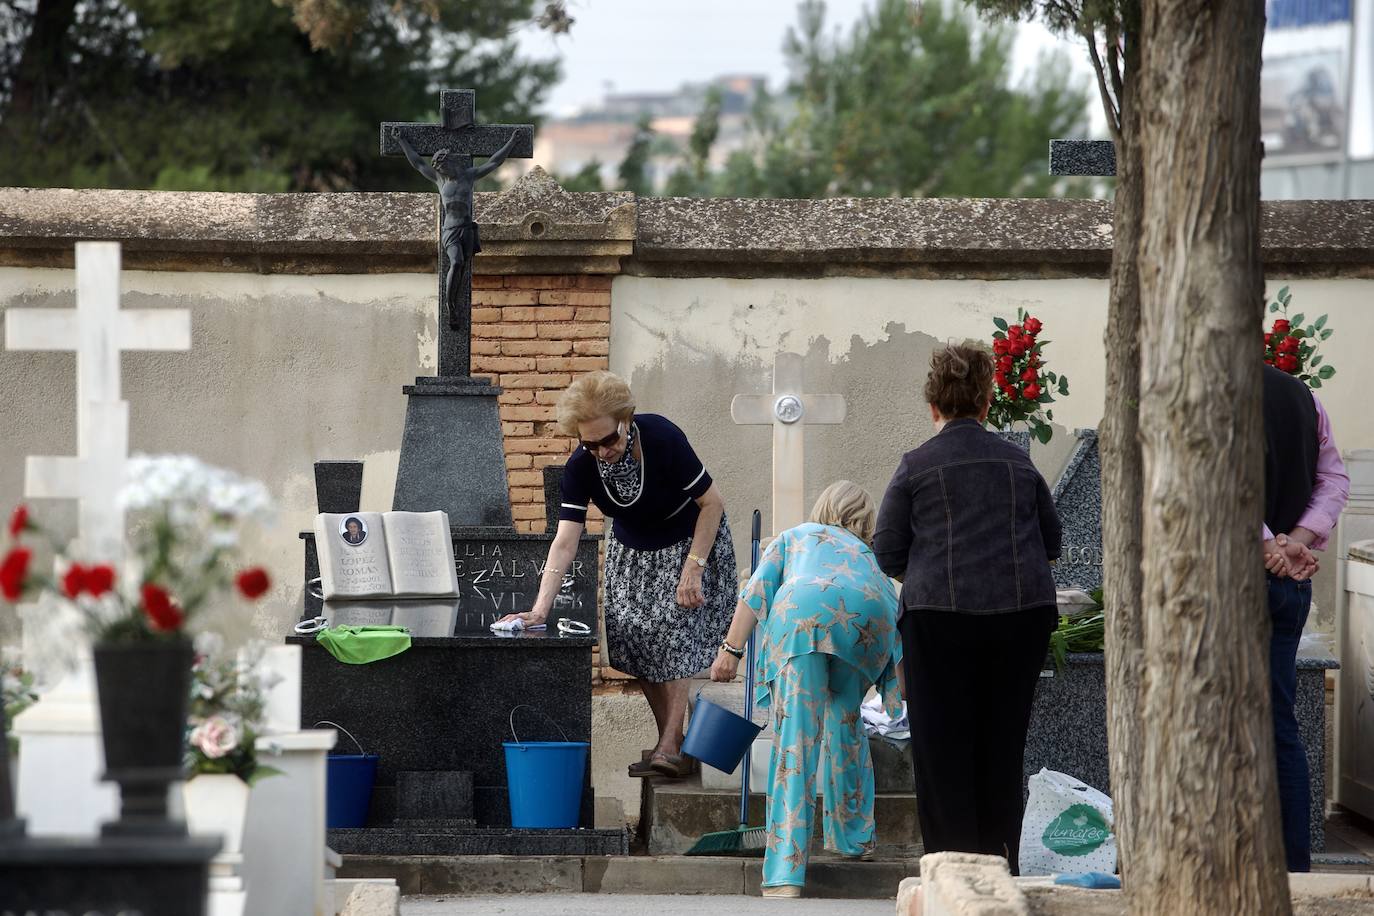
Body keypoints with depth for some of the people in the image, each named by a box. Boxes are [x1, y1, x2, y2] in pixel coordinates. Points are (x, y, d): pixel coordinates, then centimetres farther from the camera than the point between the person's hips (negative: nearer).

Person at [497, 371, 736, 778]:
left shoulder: (662, 439, -32)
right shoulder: (580, 467, -21)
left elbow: (712, 502, -20)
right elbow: (565, 541, -25)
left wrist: (693, 570, -23)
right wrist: (541, 609, -35)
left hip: (687, 542, -4)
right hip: (631, 550, 4)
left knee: (671, 635, -17)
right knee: (632, 635, -6)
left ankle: (671, 748, -17)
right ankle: (669, 741, 5)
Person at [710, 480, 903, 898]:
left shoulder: (795, 536, 37)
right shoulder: (866, 555, 42)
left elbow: (757, 590, 21)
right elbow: (893, 607, 40)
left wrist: (731, 649, 14)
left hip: (803, 609, -2)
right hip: (868, 615, 2)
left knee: (796, 738, -8)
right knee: (845, 720, 27)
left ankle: (785, 873, -17)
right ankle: (852, 837, 33)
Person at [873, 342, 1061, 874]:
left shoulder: (916, 467, 0)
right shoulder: (1018, 462, 10)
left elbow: (886, 555, 4)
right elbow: (1051, 541, 21)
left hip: (940, 615, -3)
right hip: (1023, 611, 3)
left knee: (943, 746, 4)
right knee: (1002, 743, 12)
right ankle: (1000, 864, 15)